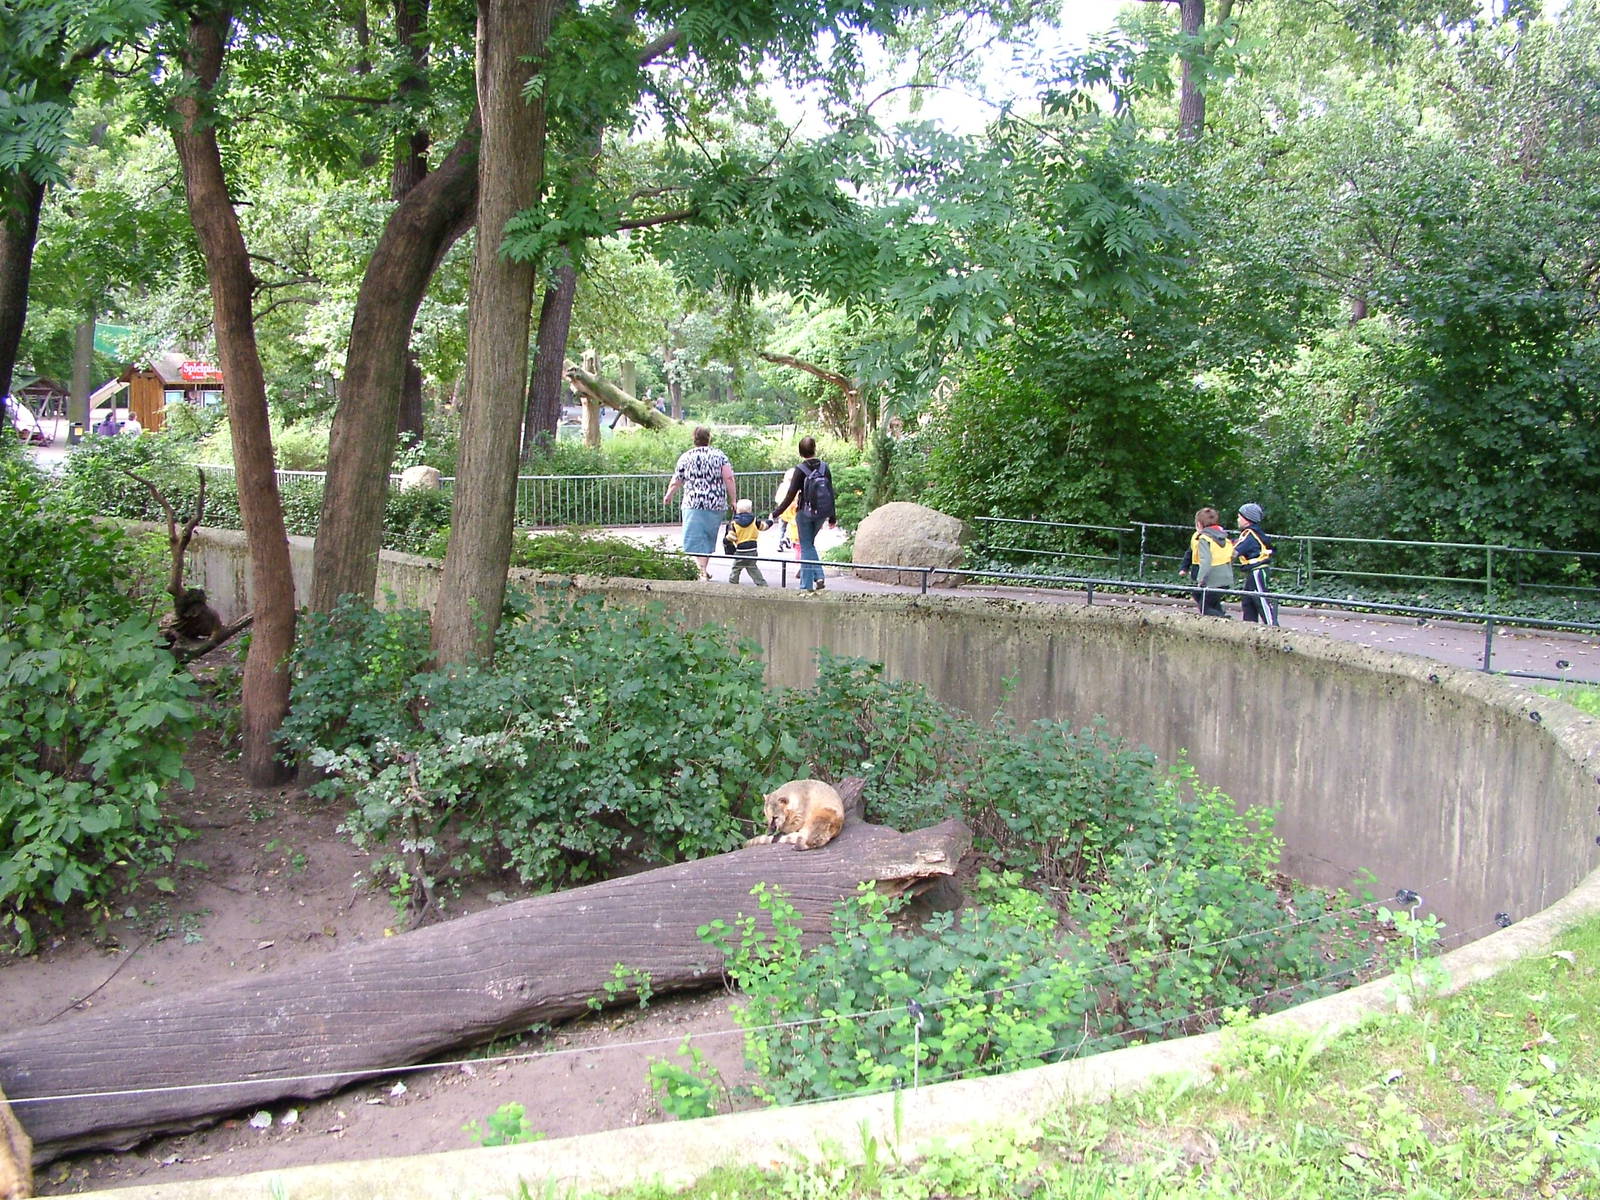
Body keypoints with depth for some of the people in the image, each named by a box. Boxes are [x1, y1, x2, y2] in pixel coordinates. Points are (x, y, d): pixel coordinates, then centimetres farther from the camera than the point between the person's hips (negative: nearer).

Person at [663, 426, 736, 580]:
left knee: (696, 539, -1)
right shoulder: (719, 455, 6)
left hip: (694, 504, -2)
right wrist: (733, 500, 0)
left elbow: (676, 482, 10)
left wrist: (668, 496, 28)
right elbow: (729, 478, -5)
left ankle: (703, 571, -11)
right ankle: (705, 569, 24)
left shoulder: (686, 457, 4)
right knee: (709, 537, 16)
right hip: (717, 504, 2)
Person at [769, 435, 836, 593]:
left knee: (806, 546, 5)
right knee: (810, 543, 21)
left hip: (805, 513, -4)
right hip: (822, 513, 4)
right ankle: (819, 576, 6)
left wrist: (775, 513, -2)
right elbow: (831, 493, 3)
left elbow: (790, 495, -11)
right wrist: (832, 518, 12)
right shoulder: (825, 467, 0)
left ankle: (807, 585, 6)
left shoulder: (800, 469, -12)